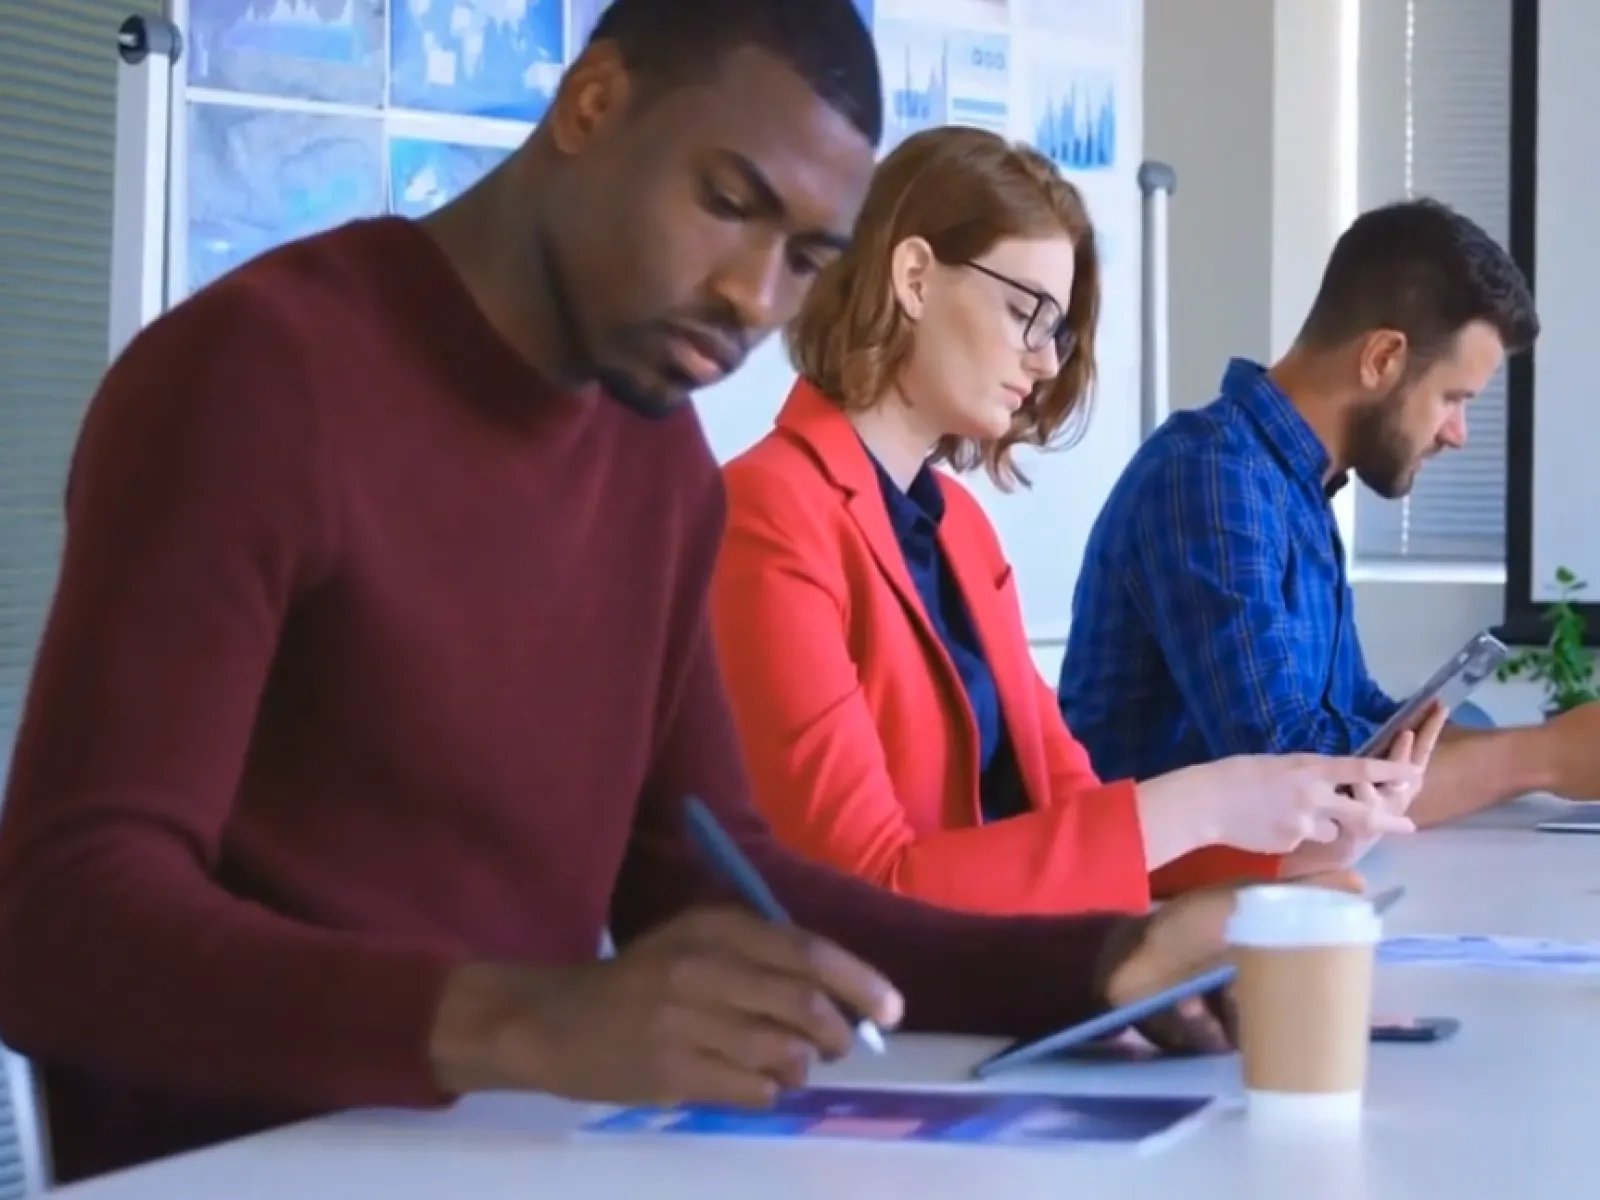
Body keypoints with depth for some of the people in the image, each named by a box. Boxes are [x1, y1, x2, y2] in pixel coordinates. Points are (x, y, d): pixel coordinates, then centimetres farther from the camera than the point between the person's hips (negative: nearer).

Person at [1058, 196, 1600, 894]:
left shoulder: (1294, 487, 11)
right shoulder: (1212, 477, -17)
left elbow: (1356, 716, 16)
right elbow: (1283, 770, -25)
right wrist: (1542, 758, -14)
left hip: (1236, 875, 8)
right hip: (1153, 892, -8)